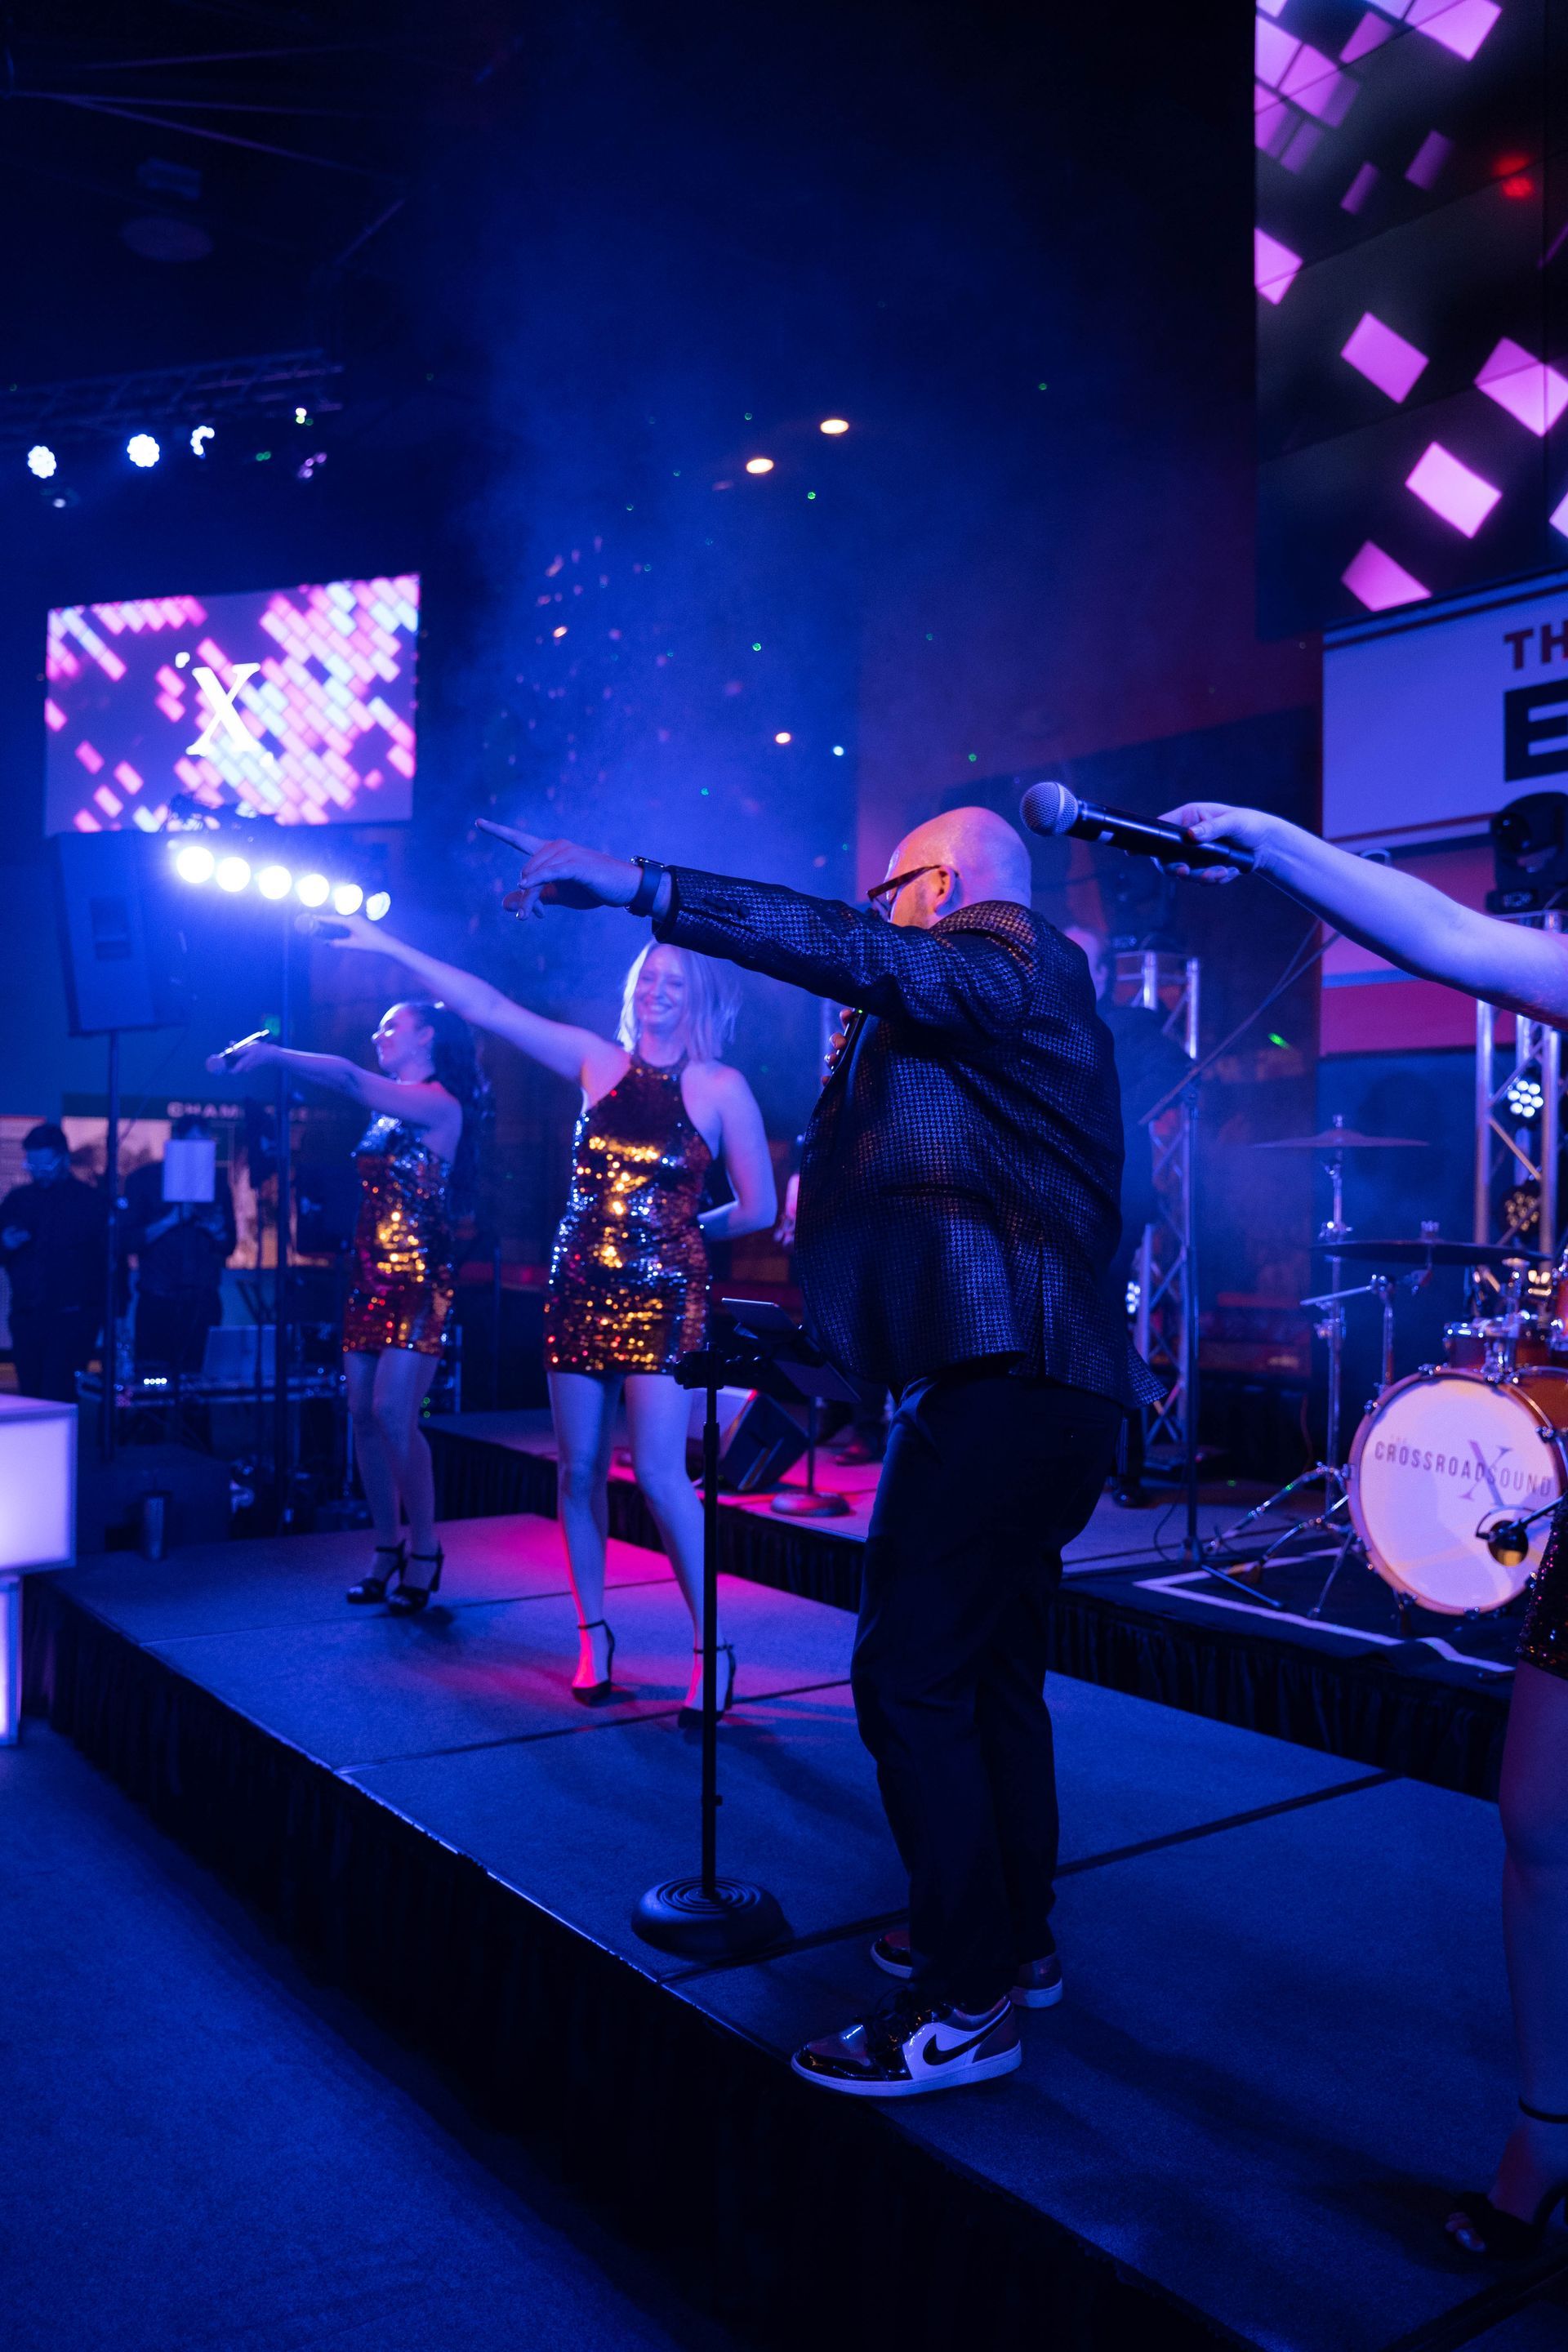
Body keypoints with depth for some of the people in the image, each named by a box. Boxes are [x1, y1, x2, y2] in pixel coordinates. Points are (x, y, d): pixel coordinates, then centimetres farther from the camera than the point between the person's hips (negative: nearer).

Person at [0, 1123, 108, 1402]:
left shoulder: (92, 1201, 2)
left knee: (58, 1397, -12)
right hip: (26, 1316, 4)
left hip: (74, 1317, -4)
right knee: (30, 1396, 5)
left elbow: (112, 1260, 1)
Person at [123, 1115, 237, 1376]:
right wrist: (171, 1220, -13)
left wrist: (216, 1230, -8)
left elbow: (229, 1246, 14)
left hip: (204, 1299, 2)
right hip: (158, 1298, -2)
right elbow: (129, 1241, -2)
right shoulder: (143, 1179, 6)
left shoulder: (216, 1180, 12)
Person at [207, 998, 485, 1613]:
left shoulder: (440, 1104, -10)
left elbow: (350, 1079, -18)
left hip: (418, 1278, -8)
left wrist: (274, 1054, -17)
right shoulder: (391, 1103, 17)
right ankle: (388, 1547, 15)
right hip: (371, 1274, 8)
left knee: (393, 1414, -13)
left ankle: (424, 1550, 0)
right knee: (363, 1415, 5)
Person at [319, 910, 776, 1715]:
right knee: (579, 1469, 7)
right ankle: (593, 1634, 22)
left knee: (658, 1472, -11)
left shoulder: (722, 1089, -1)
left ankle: (710, 1647, 2)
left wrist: (681, 1227, 9)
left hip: (662, 1296, -4)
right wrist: (389, 946, 7)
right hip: (578, 1289, 4)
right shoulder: (598, 1061, 7)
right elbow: (489, 1007, 7)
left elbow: (758, 1207, 3)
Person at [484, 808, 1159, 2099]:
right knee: (993, 1675, 19)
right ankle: (1012, 1939, 32)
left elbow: (845, 950, -24)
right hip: (1049, 1386, 11)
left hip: (998, 1385, -11)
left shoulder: (1003, 969, -7)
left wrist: (639, 885, -27)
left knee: (911, 1677, -8)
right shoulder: (1029, 992, 23)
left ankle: (965, 2004, 2)